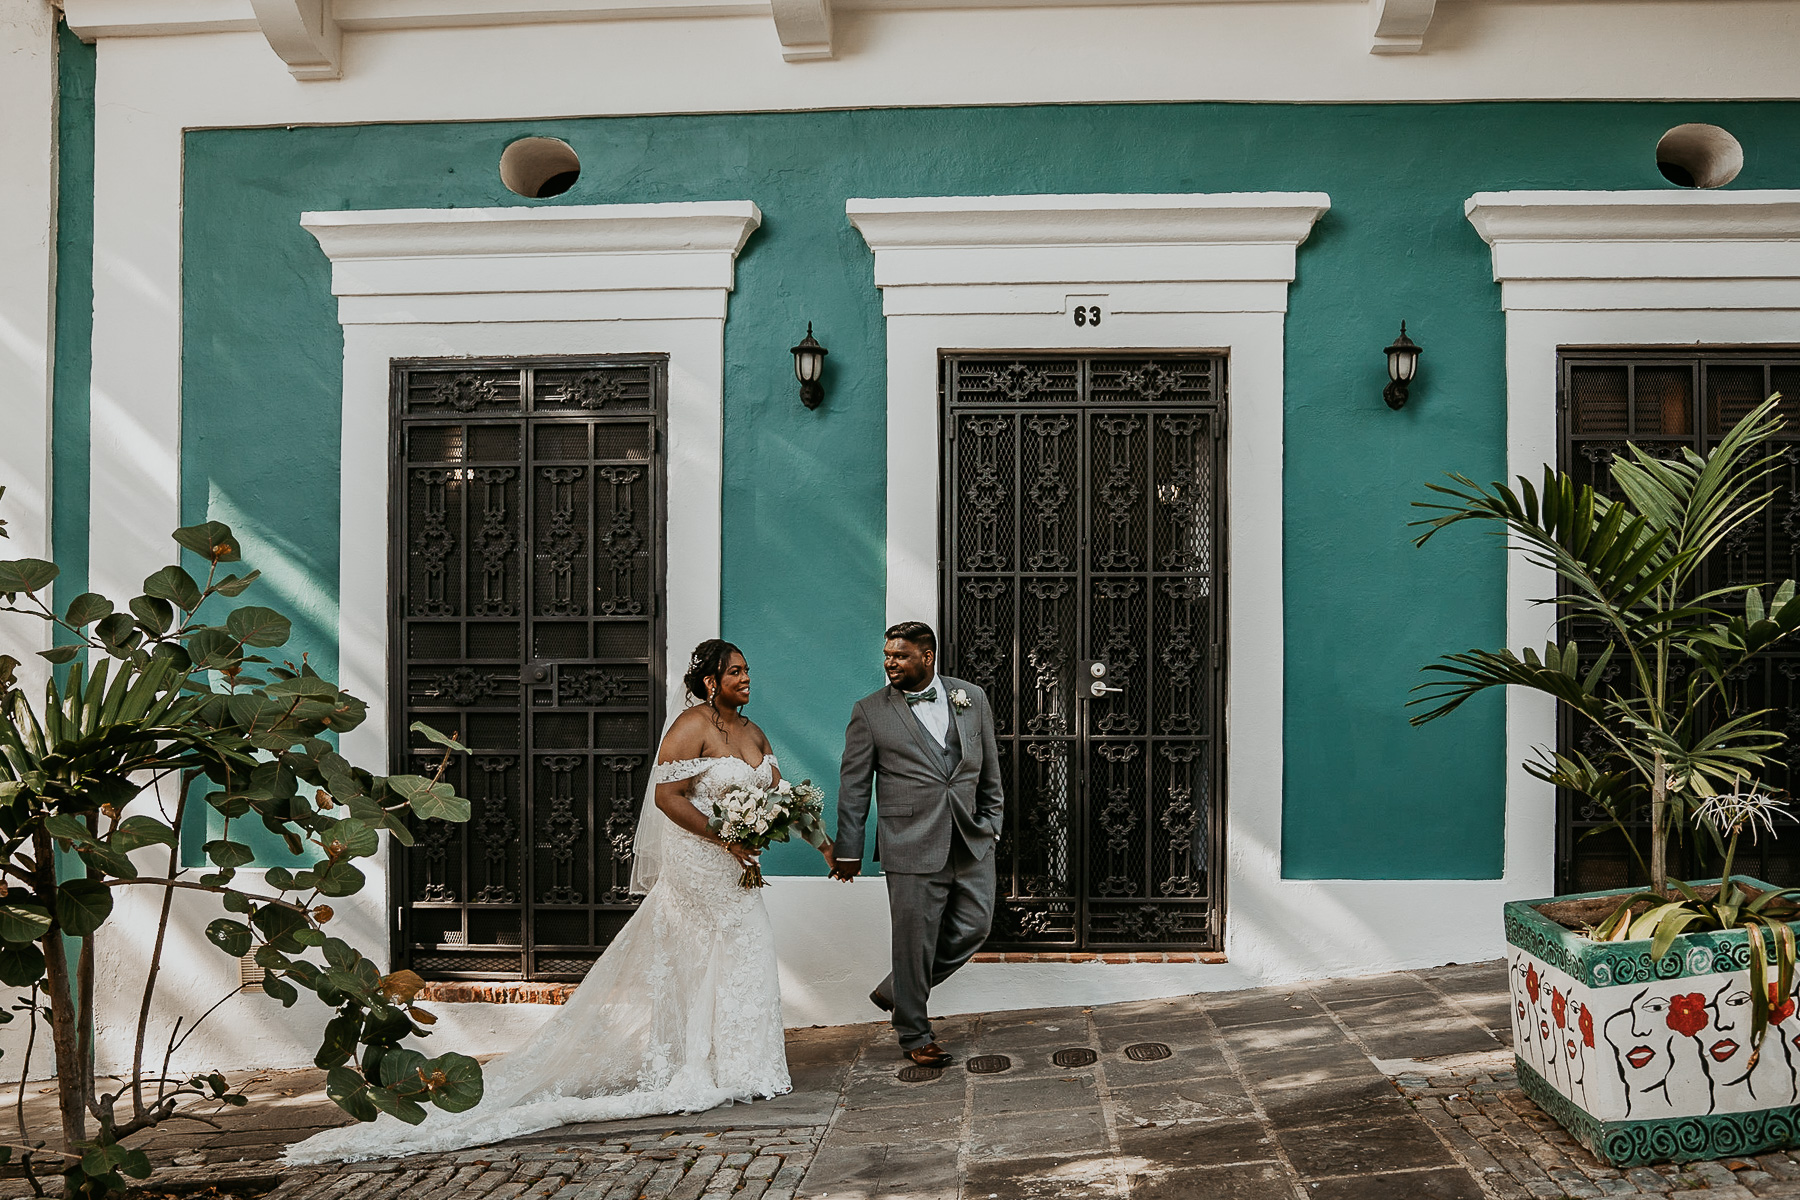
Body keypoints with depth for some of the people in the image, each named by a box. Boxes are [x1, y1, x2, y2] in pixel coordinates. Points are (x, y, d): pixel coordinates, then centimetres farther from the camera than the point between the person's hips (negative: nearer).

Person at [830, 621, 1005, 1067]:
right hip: (913, 846, -4)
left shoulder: (972, 698, 5)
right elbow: (853, 787, 0)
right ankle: (914, 1034, 21)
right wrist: (848, 851, 1)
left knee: (973, 927, 8)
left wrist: (992, 821, 13)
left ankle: (895, 991, 28)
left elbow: (989, 767, 14)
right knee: (915, 941, 2)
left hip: (971, 842, 4)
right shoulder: (870, 712, -3)